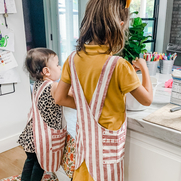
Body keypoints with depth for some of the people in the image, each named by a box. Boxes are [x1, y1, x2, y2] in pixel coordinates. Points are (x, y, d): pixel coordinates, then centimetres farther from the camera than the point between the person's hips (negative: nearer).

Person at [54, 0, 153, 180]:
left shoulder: (73, 59, -9)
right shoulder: (119, 66, -24)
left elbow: (59, 98, -1)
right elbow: (147, 100, -11)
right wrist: (144, 68, 2)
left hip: (84, 135, 4)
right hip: (107, 141, -4)